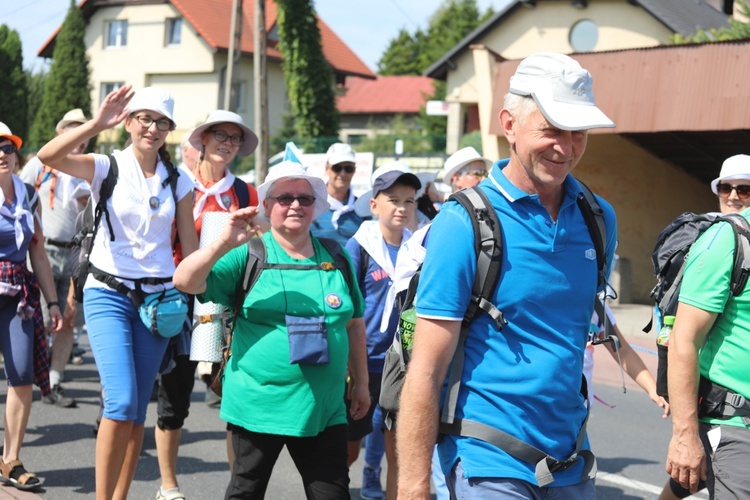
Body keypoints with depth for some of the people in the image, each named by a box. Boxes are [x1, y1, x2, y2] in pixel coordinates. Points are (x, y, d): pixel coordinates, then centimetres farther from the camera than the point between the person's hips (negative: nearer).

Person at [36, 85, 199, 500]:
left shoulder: (178, 181, 7)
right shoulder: (107, 167, -3)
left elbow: (189, 245, 9)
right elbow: (48, 156, -21)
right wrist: (96, 124, -27)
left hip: (157, 297, 3)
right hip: (108, 294, -3)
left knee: (137, 409, 5)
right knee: (121, 401, -17)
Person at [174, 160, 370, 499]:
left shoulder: (334, 257, 7)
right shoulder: (249, 255, -3)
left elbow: (354, 324, 15)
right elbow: (185, 281, -14)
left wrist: (360, 382, 14)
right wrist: (224, 244, -27)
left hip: (323, 408, 3)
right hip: (258, 404, -2)